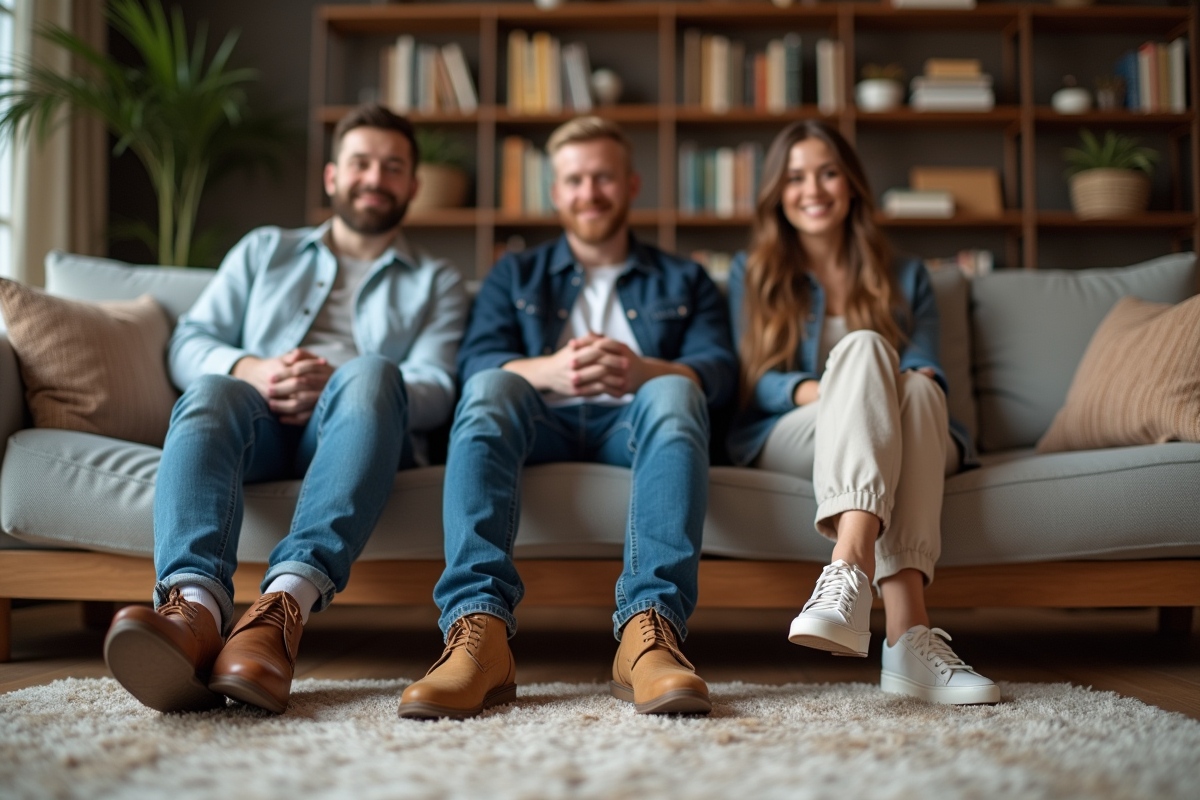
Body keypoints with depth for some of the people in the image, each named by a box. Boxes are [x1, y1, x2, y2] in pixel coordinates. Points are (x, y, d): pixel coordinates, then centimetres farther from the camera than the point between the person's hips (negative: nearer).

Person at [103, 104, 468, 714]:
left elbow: (434, 389, 6)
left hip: (349, 429, -1)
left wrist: (333, 387, -13)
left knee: (371, 371, -36)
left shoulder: (435, 282, 24)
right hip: (261, 423, 2)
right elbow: (188, 344, 16)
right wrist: (253, 369, -8)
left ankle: (285, 605, -55)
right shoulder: (264, 250, 29)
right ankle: (193, 604, -60)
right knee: (209, 393, -34)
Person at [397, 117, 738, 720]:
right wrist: (549, 370, -18)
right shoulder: (515, 275, 26)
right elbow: (475, 363, 6)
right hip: (540, 424, 1)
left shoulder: (683, 281, 25)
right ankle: (479, 631, -49)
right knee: (491, 387, -32)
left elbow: (718, 370, 5)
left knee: (673, 394, -34)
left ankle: (648, 632, -51)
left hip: (630, 424, 0)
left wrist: (639, 370, -19)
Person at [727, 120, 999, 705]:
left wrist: (901, 386, -18)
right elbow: (755, 382, 5)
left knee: (915, 390, -34)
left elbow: (926, 370, 8)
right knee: (863, 346, -34)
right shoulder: (753, 275, 20)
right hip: (788, 439, -2)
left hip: (907, 438, 2)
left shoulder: (905, 279, 25)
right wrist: (821, 391, -17)